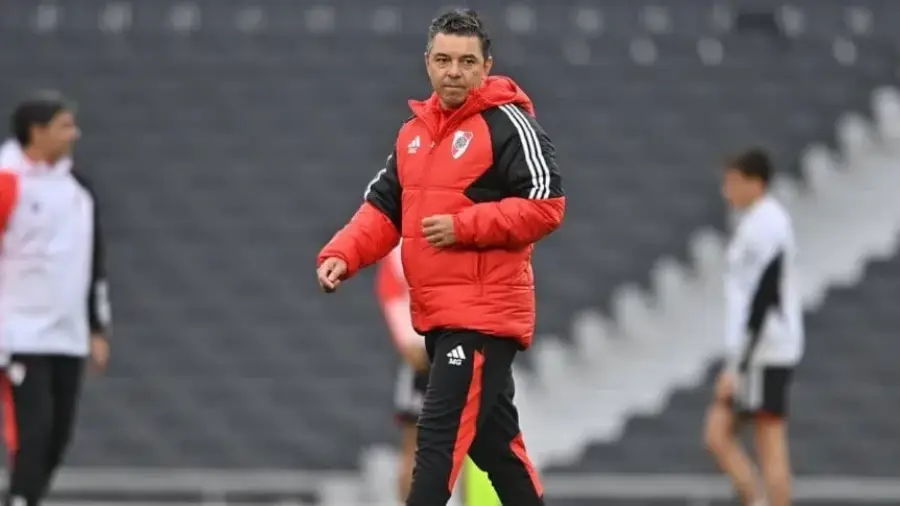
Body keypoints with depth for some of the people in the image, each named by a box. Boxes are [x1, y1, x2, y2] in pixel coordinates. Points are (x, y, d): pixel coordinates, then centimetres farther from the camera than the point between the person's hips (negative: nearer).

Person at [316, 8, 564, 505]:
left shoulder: (507, 123, -9)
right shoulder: (414, 131, 14)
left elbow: (545, 204, -15)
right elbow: (383, 208, 16)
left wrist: (462, 227, -20)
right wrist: (341, 256, -1)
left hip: (485, 314, -8)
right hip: (437, 316, 8)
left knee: (440, 438, -13)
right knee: (491, 438, 16)